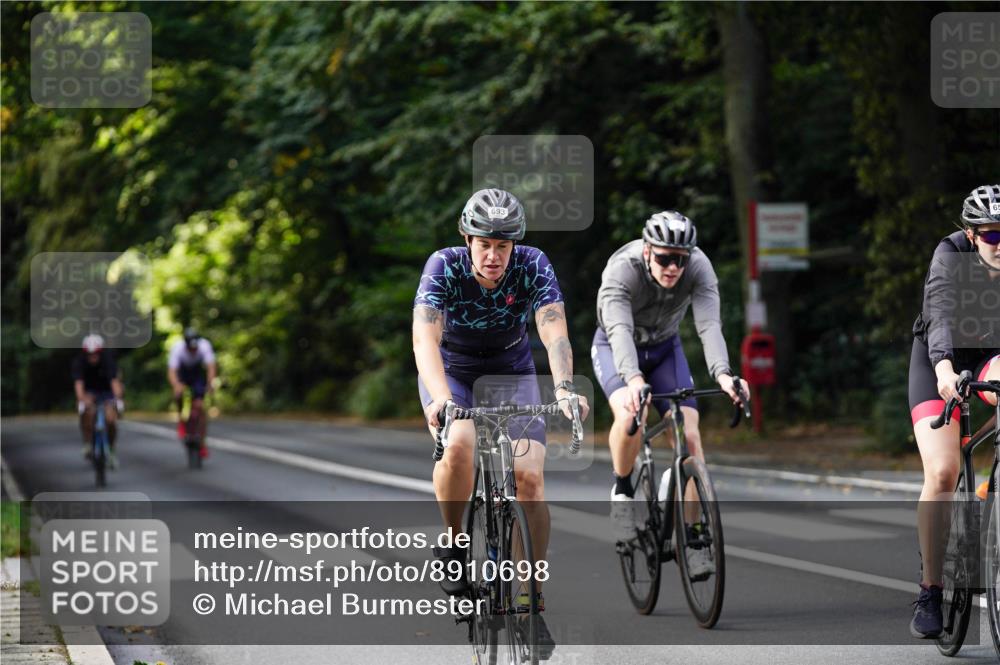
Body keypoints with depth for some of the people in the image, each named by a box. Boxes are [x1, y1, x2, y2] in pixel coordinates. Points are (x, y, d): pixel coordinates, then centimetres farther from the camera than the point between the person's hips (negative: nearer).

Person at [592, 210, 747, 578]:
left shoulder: (698, 268, -26)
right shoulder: (622, 269, -34)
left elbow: (709, 324, -37)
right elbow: (619, 329, -48)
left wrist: (722, 374, -56)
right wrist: (634, 379, -65)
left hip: (664, 348, 3)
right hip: (615, 349, -3)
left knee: (689, 434, -14)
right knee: (630, 414, -33)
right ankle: (622, 490, -7)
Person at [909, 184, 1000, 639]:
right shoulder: (951, 255, -24)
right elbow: (942, 312, -40)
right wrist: (944, 367, -58)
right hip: (941, 357, -2)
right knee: (942, 473, -16)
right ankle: (929, 593, -6)